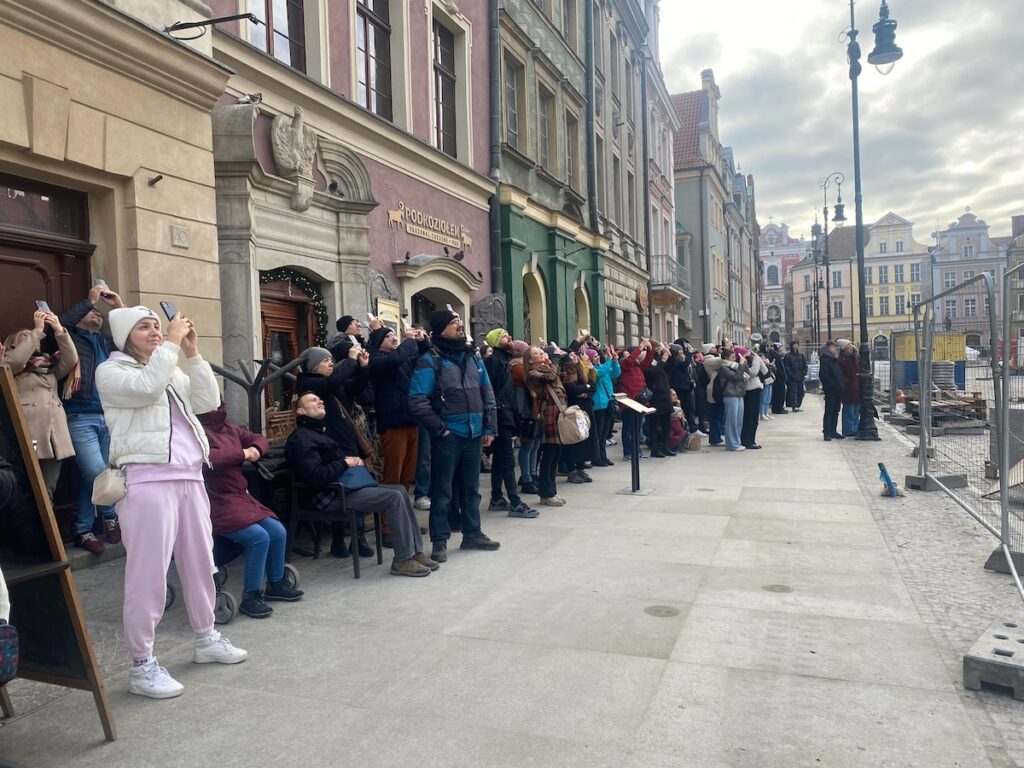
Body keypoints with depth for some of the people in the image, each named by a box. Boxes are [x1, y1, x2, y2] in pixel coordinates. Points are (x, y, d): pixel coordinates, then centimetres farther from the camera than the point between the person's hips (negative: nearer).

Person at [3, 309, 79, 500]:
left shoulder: (49, 365, 24)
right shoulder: (8, 364, 12)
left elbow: (71, 360, 6)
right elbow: (16, 359, -10)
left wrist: (59, 330, -2)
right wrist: (38, 329, -7)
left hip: (55, 437, 4)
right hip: (28, 437, -4)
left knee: (46, 493, 3)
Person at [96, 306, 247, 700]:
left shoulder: (172, 371, 21)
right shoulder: (110, 371, 1)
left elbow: (208, 401, 10)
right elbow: (146, 388, -19)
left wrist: (192, 353, 5)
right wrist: (172, 342, -13)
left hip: (189, 477, 7)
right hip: (147, 480, -7)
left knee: (200, 563, 15)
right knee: (148, 573, -6)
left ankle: (206, 638, 30)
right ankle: (142, 665, 4)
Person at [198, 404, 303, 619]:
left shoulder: (228, 427, 13)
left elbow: (260, 439, 22)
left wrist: (255, 449, -2)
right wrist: (241, 454, -20)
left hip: (241, 498, 9)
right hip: (217, 504, -9)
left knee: (278, 532, 1)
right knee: (259, 537, -22)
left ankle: (276, 584, 21)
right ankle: (250, 597, -6)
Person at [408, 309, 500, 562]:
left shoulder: (473, 357, 11)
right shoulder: (430, 361, -10)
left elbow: (487, 394, 15)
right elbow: (417, 401, -16)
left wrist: (489, 427, 9)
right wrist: (439, 429, -14)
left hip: (474, 434, 6)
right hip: (448, 436, -6)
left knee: (471, 488, 16)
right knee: (442, 491, 2)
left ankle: (473, 534, 28)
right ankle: (440, 541, 12)